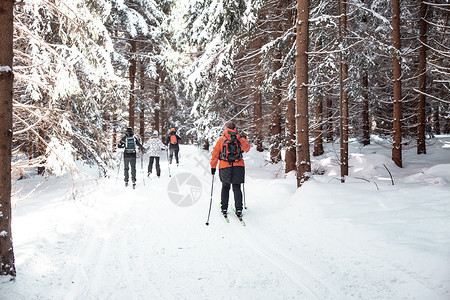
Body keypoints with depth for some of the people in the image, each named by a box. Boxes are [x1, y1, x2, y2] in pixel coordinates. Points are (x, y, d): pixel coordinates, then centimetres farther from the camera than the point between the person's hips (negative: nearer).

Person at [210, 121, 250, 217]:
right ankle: (239, 210, 3)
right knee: (237, 188, 8)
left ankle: (224, 208, 15)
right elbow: (247, 146, -1)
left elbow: (215, 154, 5)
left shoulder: (221, 140, 6)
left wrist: (213, 166, 9)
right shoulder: (239, 138, 6)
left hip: (225, 167, 0)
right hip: (238, 166, 0)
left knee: (225, 187, 15)